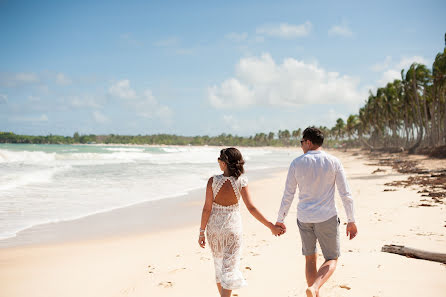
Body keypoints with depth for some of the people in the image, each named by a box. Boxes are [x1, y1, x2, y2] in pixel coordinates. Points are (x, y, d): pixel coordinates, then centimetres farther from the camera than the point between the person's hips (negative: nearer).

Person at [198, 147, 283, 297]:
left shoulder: (213, 181, -13)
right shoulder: (241, 182, -13)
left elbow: (207, 208, -11)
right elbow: (251, 208, -17)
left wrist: (202, 232, -2)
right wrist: (271, 226, -12)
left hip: (214, 225, 1)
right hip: (232, 227, -1)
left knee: (219, 264, 22)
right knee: (229, 268, 5)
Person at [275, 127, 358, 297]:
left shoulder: (297, 163, -4)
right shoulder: (333, 162, -5)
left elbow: (288, 195, -1)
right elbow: (345, 194, -6)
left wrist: (280, 220, 9)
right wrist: (351, 222, 3)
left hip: (304, 219, 2)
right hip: (327, 218, -2)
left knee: (310, 259, 17)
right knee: (331, 260, 9)